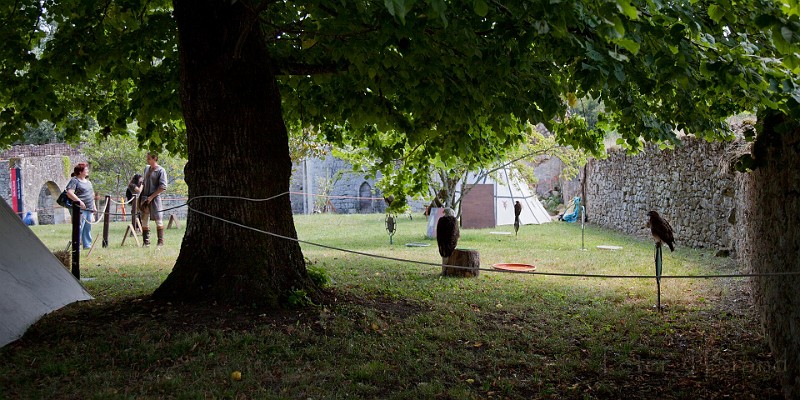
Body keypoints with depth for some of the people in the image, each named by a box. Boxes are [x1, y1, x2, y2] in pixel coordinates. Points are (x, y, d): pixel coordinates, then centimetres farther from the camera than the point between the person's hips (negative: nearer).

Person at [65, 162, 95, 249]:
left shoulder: (88, 182, 20)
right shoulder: (74, 181, -6)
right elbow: (69, 193, -19)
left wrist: (94, 207, 20)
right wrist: (79, 201, -24)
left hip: (89, 209, 8)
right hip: (80, 209, -8)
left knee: (88, 228, 10)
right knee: (79, 228, -10)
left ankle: (87, 245, 16)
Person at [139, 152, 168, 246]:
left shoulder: (161, 171, -7)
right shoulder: (146, 168, 14)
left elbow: (163, 187, -13)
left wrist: (151, 197, -15)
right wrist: (141, 196, 13)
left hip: (155, 198, -7)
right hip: (144, 198, 7)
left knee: (158, 220, -4)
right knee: (144, 220, 7)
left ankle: (161, 241, 1)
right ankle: (146, 242, 13)